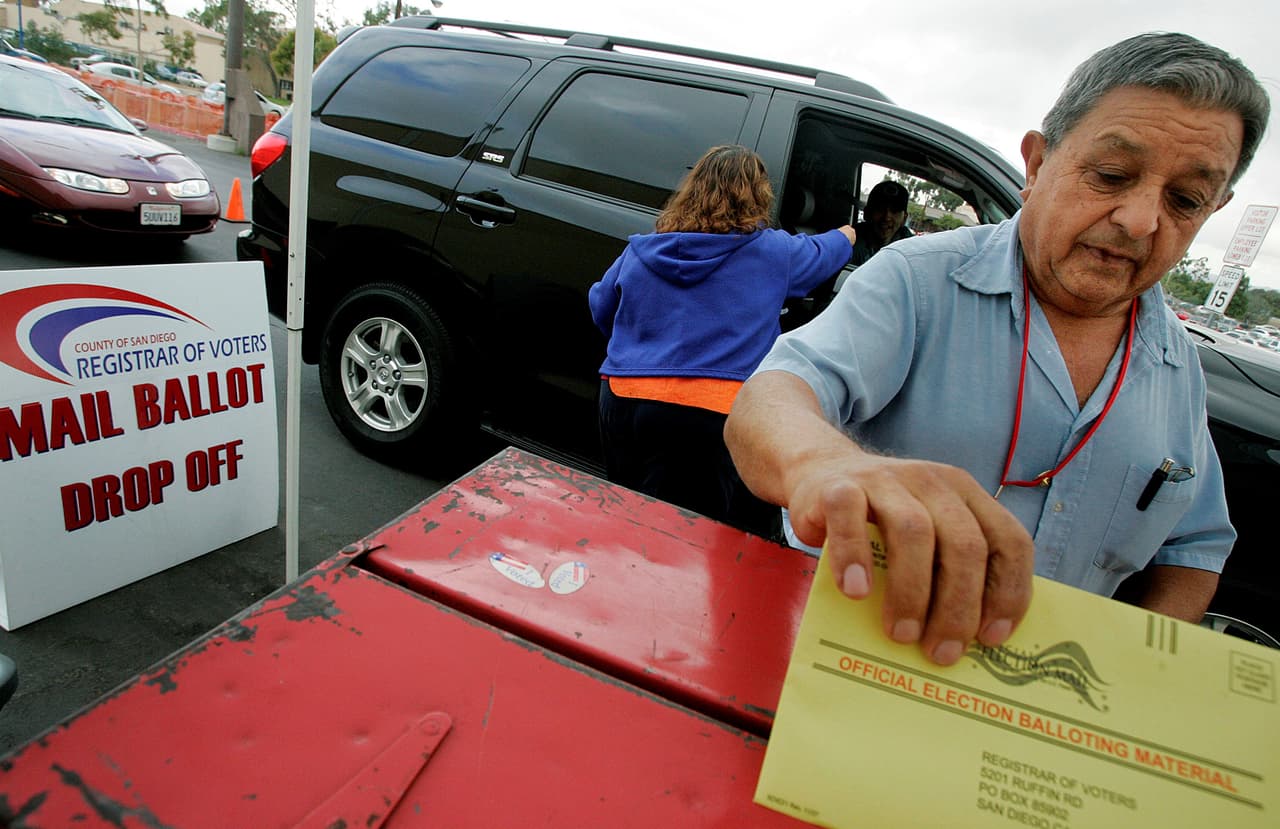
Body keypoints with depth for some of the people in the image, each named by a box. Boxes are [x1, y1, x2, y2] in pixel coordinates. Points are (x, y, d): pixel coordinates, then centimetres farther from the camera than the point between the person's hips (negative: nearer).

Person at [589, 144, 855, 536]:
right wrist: (847, 234, 46)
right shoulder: (772, 252, 2)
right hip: (715, 414, -4)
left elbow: (601, 306, 25)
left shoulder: (639, 252, 11)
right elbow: (823, 252, 23)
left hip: (623, 402, 4)